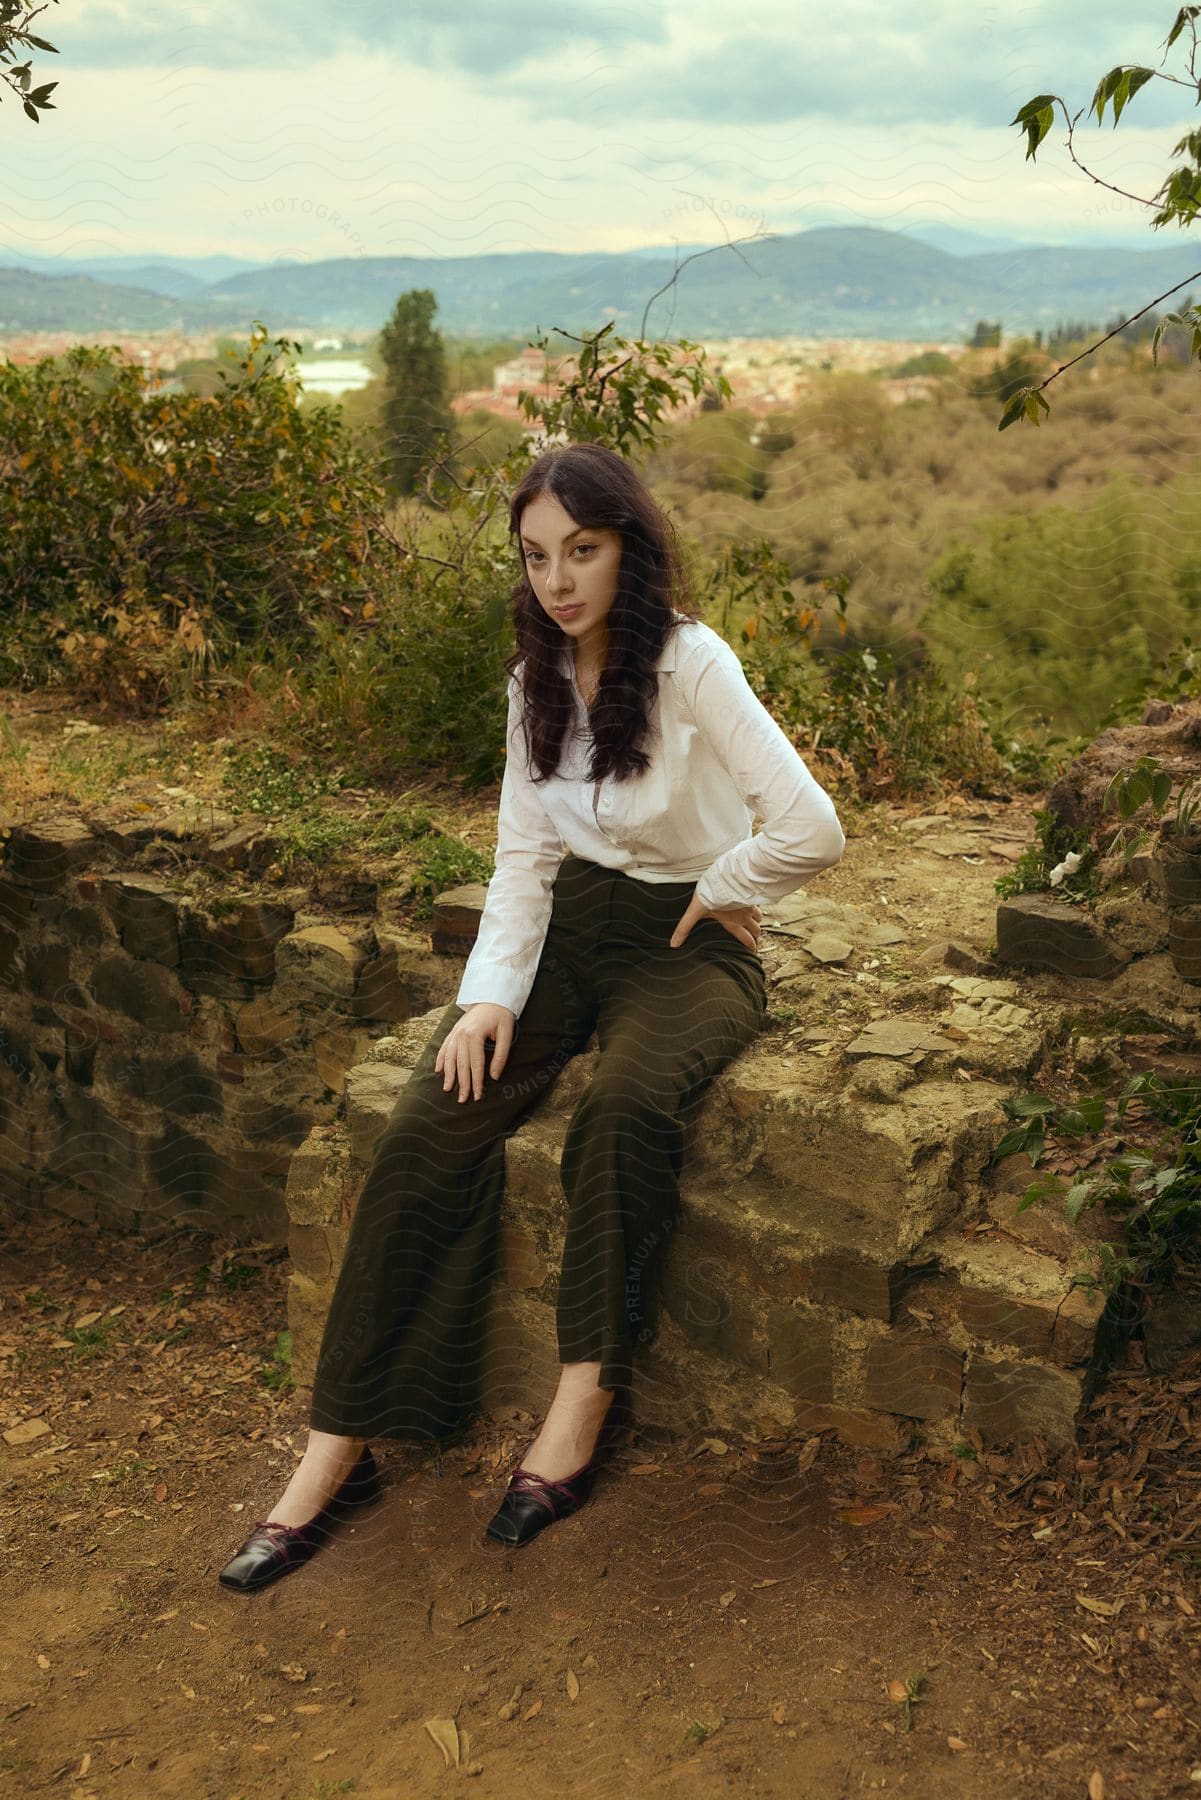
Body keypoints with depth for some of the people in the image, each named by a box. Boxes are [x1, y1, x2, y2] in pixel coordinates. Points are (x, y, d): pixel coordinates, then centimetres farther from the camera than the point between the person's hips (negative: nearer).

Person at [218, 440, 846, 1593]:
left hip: (685, 945, -5)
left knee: (625, 1108, -37)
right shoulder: (537, 677, 4)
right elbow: (524, 855, 3)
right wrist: (492, 991, -11)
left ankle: (584, 1401, -18)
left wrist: (716, 890, -8)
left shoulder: (690, 663, -17)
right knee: (426, 1130, -17)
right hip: (568, 927, 5)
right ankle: (339, 1445, -12)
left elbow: (810, 830, -25)